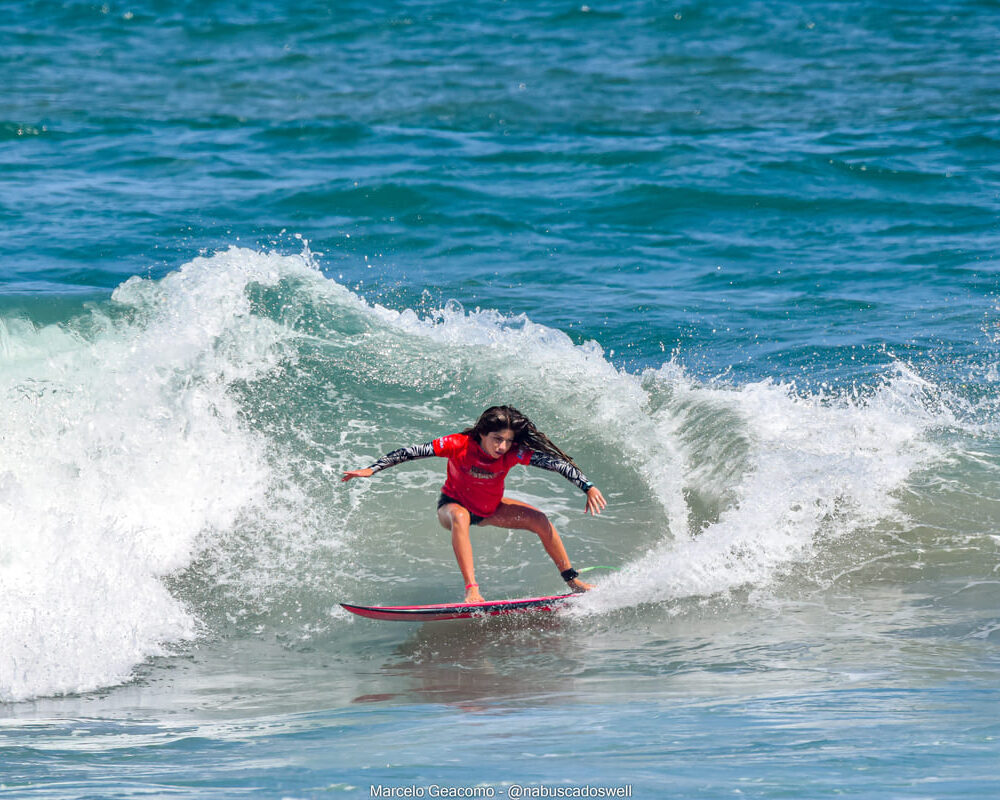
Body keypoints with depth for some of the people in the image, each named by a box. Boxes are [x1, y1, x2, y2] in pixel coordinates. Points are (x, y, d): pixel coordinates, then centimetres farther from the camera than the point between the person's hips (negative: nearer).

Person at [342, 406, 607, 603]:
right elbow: (412, 452, -29)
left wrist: (588, 487, -36)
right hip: (454, 504, -3)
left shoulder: (514, 453, -27)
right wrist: (372, 469, -32)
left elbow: (555, 462, -28)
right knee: (460, 517, -39)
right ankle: (472, 589, -44)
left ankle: (572, 580, 6)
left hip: (491, 508, 3)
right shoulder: (459, 445, -32)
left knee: (539, 520, -13)